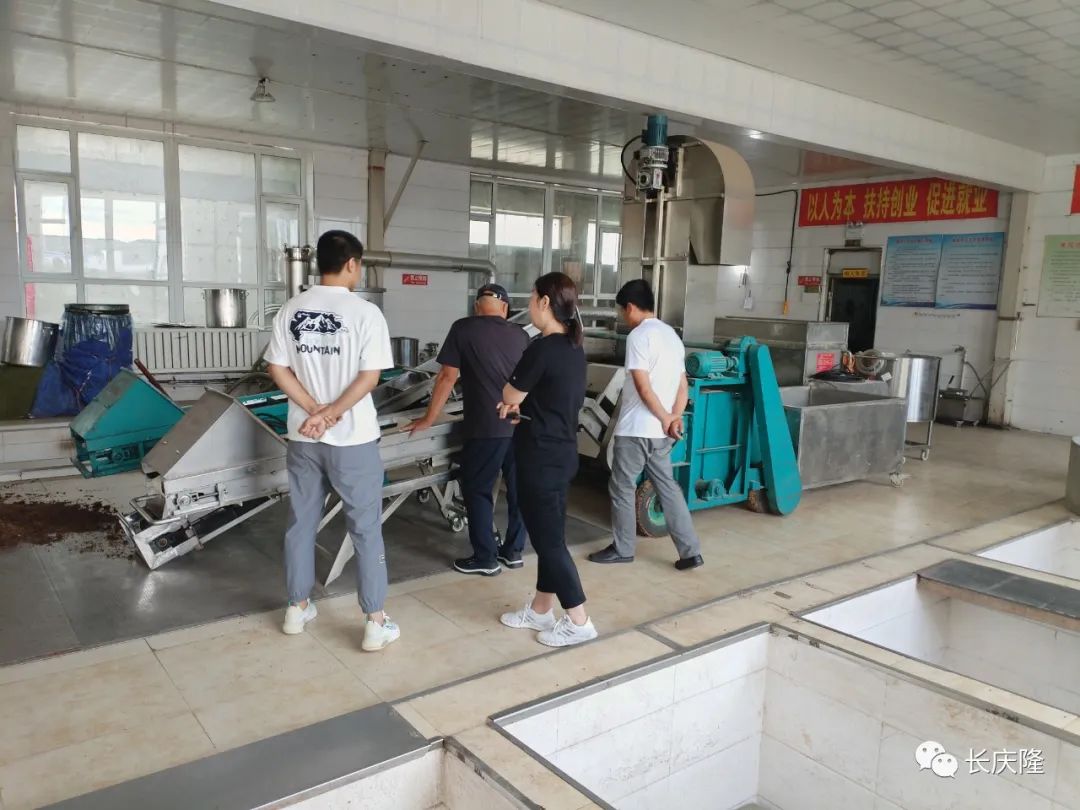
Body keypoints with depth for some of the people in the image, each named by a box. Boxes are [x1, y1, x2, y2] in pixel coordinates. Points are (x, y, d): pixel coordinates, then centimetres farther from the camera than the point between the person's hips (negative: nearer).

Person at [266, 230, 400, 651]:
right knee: (366, 528, 5)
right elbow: (369, 377, -16)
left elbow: (278, 369, 1)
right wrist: (329, 414, -11)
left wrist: (315, 411, -5)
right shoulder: (365, 312, -12)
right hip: (352, 439, -4)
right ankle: (375, 622, 10)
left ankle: (297, 608, 29)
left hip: (303, 437, 5)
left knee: (301, 522, 17)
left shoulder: (291, 309, 3)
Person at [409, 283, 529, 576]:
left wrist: (428, 420, 5)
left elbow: (448, 377, -3)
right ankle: (514, 551, 25)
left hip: (487, 427, -5)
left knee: (477, 490, 7)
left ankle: (486, 558, 11)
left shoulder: (463, 329, -2)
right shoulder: (519, 334, 10)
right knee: (518, 489, 14)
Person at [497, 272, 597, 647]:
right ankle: (540, 610, 31)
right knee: (548, 533, 17)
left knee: (549, 539, 2)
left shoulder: (542, 349, -20)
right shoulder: (574, 347, 7)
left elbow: (509, 397, -10)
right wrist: (523, 407, 10)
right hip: (562, 451, 9)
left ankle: (578, 622, 11)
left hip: (541, 457, -9)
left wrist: (515, 400, 10)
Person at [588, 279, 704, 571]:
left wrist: (665, 418, -10)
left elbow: (643, 386, -20)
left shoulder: (639, 335, -14)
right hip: (660, 431, 8)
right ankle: (690, 552, 11)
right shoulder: (671, 334, 14)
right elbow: (682, 385, 11)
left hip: (635, 428, -8)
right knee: (668, 487, 12)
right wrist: (675, 418, -1)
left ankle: (622, 549, 18)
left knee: (622, 488, 6)